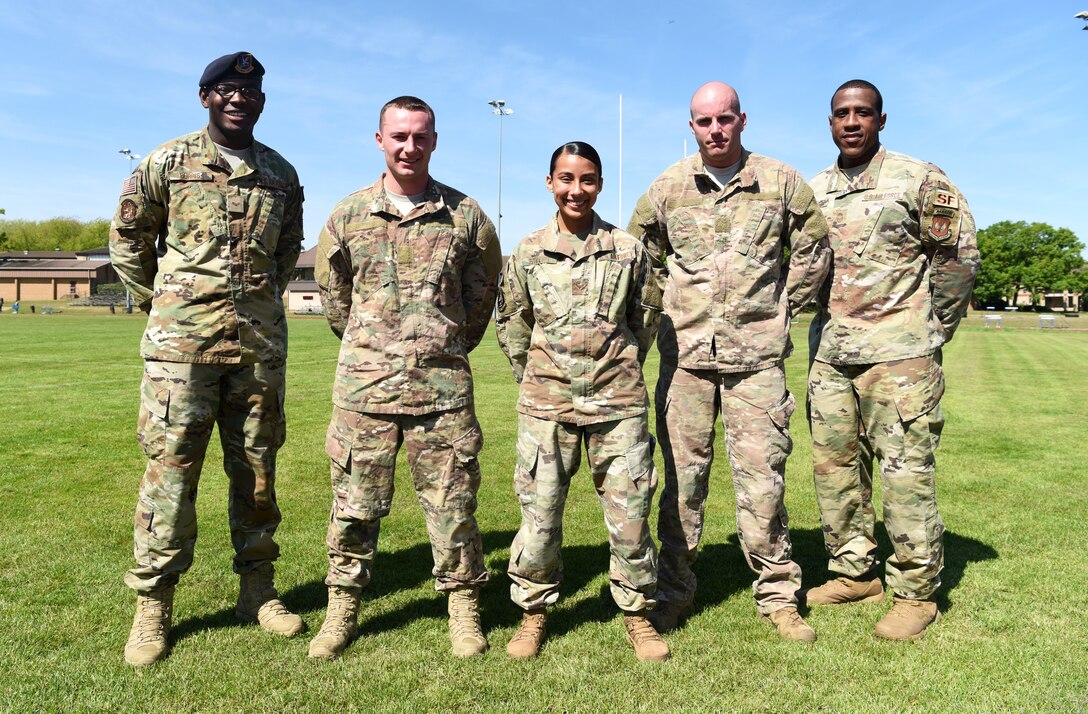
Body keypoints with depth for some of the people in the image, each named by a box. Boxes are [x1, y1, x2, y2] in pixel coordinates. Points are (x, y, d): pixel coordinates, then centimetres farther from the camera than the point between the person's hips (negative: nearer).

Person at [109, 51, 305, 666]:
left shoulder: (282, 174, 11)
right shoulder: (167, 162, 4)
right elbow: (128, 237, 11)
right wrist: (158, 301, 9)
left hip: (261, 339, 3)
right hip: (182, 339, -2)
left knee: (257, 468, 8)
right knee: (171, 467, -1)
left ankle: (258, 587, 21)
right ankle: (153, 605, 11)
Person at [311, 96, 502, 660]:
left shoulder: (465, 215, 4)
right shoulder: (348, 215, 6)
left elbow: (482, 292, 14)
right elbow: (333, 295, 17)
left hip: (443, 384, -1)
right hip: (364, 382, 1)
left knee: (452, 502, 6)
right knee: (355, 503, 8)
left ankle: (464, 612, 22)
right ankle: (342, 611, 25)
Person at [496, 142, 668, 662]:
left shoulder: (627, 249, 4)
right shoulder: (528, 252, 5)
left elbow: (647, 315, 16)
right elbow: (510, 322, 14)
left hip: (618, 402, 0)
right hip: (546, 404, 1)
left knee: (629, 511, 4)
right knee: (539, 513, 6)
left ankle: (637, 612, 22)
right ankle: (533, 611, 25)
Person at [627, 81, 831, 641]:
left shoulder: (781, 182, 5)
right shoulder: (668, 187, 7)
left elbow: (812, 251, 14)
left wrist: (780, 310, 10)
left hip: (756, 355, -1)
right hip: (685, 354, 1)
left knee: (762, 477, 1)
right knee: (683, 475, 5)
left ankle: (778, 594, 17)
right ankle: (673, 590, 18)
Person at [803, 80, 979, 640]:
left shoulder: (919, 180, -1)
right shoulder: (813, 191, 13)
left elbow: (960, 256, 1)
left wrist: (932, 331, 1)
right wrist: (826, 324, 14)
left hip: (898, 353, -5)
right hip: (829, 352, 6)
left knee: (905, 471, -4)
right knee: (835, 466, 9)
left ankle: (916, 593, 9)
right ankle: (855, 573, 24)